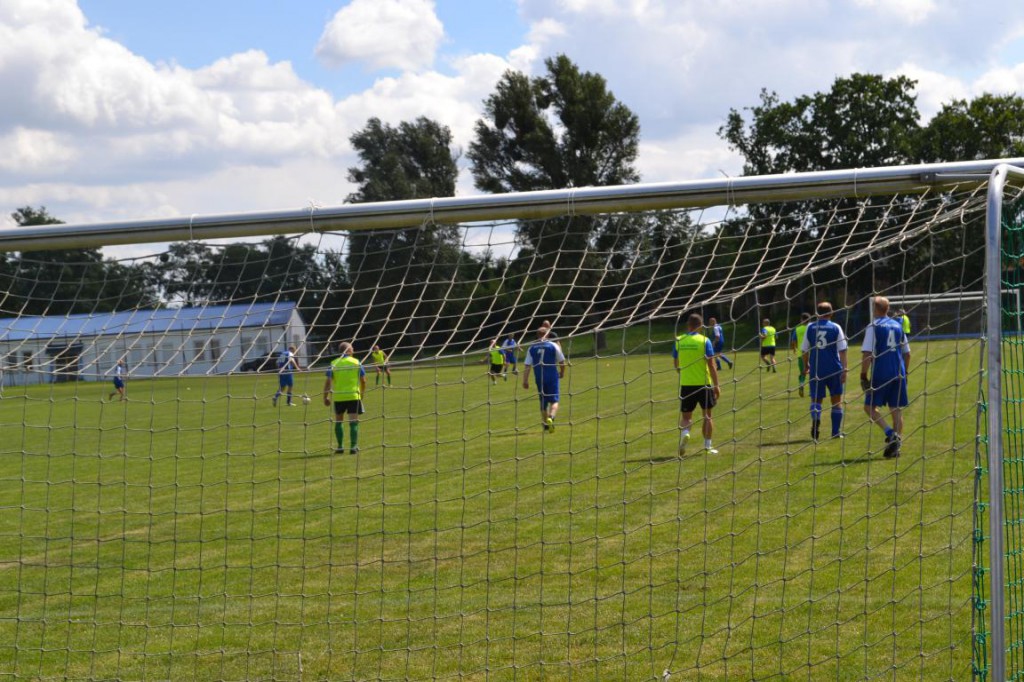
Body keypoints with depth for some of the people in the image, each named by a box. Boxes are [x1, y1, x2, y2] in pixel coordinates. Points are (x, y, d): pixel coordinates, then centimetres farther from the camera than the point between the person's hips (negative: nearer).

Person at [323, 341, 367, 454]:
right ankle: (353, 446, -6)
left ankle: (340, 446, 16)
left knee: (338, 421, 16)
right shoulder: (356, 363, 1)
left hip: (338, 397, 1)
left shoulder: (333, 364, 1)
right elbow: (363, 381, 2)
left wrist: (325, 397, 3)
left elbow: (328, 382, -2)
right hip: (354, 396, -1)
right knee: (353, 422, 1)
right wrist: (362, 393, 17)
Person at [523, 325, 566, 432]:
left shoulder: (531, 348, 1)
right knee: (554, 400, -1)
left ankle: (545, 423, 22)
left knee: (543, 402, 16)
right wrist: (562, 372, 18)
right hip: (552, 377, -3)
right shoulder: (553, 346, -4)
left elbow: (527, 366, -3)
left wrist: (525, 381, -1)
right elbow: (562, 362, 1)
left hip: (539, 378, 3)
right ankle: (551, 417, -27)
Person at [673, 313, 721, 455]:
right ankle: (707, 446, 16)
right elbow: (711, 365, -10)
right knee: (707, 415, 14)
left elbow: (676, 365, 10)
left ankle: (684, 433, -22)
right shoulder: (704, 341, -9)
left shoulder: (679, 341, 0)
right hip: (704, 384, -2)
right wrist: (716, 386, -3)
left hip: (686, 384, 2)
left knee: (686, 417, 10)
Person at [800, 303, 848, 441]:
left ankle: (816, 419, -24)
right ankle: (836, 432, 12)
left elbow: (805, 350, 5)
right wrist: (844, 369, -4)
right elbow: (842, 350, -6)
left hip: (816, 369, 1)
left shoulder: (810, 327, 2)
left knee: (816, 399, 7)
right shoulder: (836, 328, -1)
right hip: (834, 369, -1)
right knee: (836, 400, 12)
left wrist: (806, 366, 19)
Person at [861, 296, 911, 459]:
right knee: (896, 409, 9)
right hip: (898, 374, 5)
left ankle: (890, 433, -15)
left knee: (870, 406, 4)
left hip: (880, 374, -5)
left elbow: (867, 353, -13)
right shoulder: (898, 325, 12)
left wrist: (863, 376, -9)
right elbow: (907, 353, 16)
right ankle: (896, 444, 6)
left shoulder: (873, 326, -5)